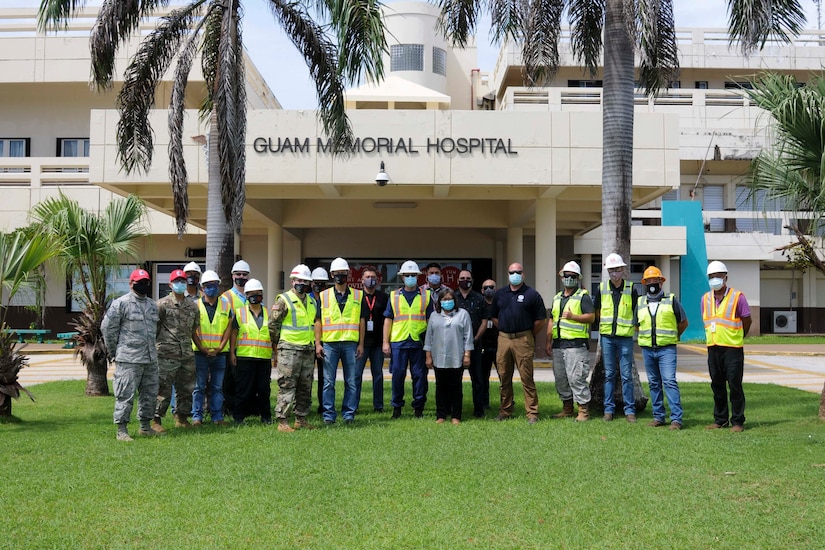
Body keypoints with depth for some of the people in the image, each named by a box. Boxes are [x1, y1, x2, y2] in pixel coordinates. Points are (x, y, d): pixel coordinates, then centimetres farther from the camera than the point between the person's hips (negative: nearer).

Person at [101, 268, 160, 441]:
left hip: (150, 359, 7)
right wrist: (114, 352, -2)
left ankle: (145, 427, 24)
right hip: (128, 360, -7)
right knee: (126, 395, -5)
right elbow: (107, 327, -5)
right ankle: (122, 430, 2)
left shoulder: (152, 305, 16)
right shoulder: (121, 303, -6)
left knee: (150, 394, 12)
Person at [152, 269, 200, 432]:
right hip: (167, 355, -5)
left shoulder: (193, 306, 14)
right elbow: (153, 328, -1)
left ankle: (181, 418, 24)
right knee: (163, 389, -3)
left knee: (186, 388, 11)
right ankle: (156, 420, 5)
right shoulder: (162, 304, -2)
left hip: (187, 355, 6)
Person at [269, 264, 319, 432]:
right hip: (289, 350, -7)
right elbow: (273, 325, -6)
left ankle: (301, 419, 20)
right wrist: (278, 345, -2)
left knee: (305, 387, 11)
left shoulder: (312, 301, 15)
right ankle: (282, 421, -4)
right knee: (287, 386, -7)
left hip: (308, 350, 7)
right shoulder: (284, 300, -6)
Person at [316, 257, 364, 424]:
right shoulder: (324, 296, 8)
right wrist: (317, 343, -1)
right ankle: (329, 414, 8)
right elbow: (318, 321, 6)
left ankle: (349, 414, 11)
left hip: (350, 344, 0)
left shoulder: (358, 295, 10)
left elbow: (361, 321, 9)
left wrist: (361, 344, 3)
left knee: (351, 382, 3)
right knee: (328, 382, 2)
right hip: (329, 343, 0)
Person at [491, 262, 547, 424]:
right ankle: (505, 411, 18)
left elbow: (540, 320, 1)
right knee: (504, 378, 8)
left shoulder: (531, 295, 1)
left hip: (523, 339, -4)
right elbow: (494, 316, 20)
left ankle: (532, 413, -1)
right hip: (503, 339, 4)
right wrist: (505, 330, 12)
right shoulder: (500, 294, 12)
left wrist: (529, 335, 3)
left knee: (527, 378, -5)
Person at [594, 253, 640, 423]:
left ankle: (629, 410, 6)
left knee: (626, 375, 0)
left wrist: (631, 326, 2)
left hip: (625, 337, -2)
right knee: (609, 375, 7)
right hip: (607, 336, 2)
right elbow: (597, 311, 15)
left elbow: (637, 312, 8)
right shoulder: (602, 288, 6)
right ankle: (608, 409, 12)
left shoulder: (631, 289, 1)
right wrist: (603, 325, 9)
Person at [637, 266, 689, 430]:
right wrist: (646, 337, 13)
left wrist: (672, 337, 11)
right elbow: (637, 324, 24)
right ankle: (658, 416, 16)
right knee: (654, 384, 9)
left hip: (666, 349, -4)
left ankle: (676, 418, -11)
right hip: (647, 349, 4)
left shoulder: (671, 300, 2)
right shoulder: (640, 302, 13)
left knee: (669, 382, -12)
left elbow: (683, 322, 9)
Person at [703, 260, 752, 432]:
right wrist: (714, 338, 15)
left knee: (734, 385, -2)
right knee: (717, 386, 10)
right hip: (713, 348, 5)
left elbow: (747, 321, 2)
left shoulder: (737, 297, -6)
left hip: (732, 349, -5)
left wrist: (737, 339, 10)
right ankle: (720, 420, 19)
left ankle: (737, 421, 6)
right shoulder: (706, 298, 8)